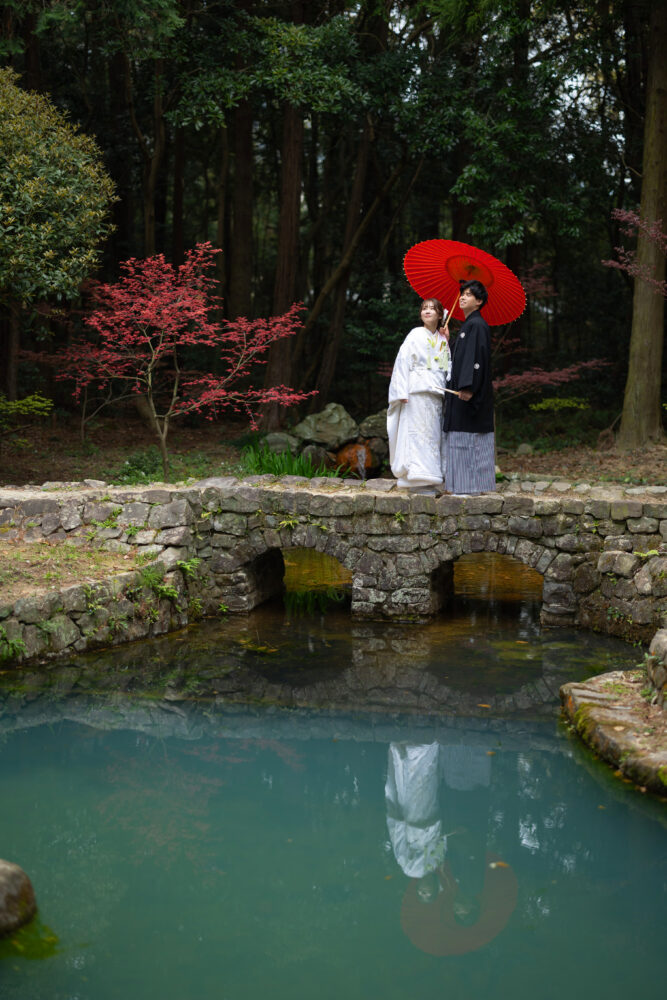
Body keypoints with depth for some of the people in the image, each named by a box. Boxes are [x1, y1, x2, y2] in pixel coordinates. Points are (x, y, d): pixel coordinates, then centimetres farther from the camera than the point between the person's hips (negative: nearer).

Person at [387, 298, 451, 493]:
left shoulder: (442, 339, 16)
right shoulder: (416, 335, 0)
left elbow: (447, 366, 21)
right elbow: (403, 361, -5)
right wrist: (403, 392, -12)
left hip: (436, 393, 6)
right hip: (418, 392, -6)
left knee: (433, 435, 5)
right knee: (419, 432, -10)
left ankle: (427, 482, 8)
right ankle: (418, 479, -10)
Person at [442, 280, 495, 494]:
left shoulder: (477, 325, -11)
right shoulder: (468, 324, 19)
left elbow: (476, 356, -20)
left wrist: (467, 386, -25)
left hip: (470, 391, -10)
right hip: (464, 390, 10)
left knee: (467, 437, -9)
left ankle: (472, 485, -7)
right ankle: (466, 485, 11)